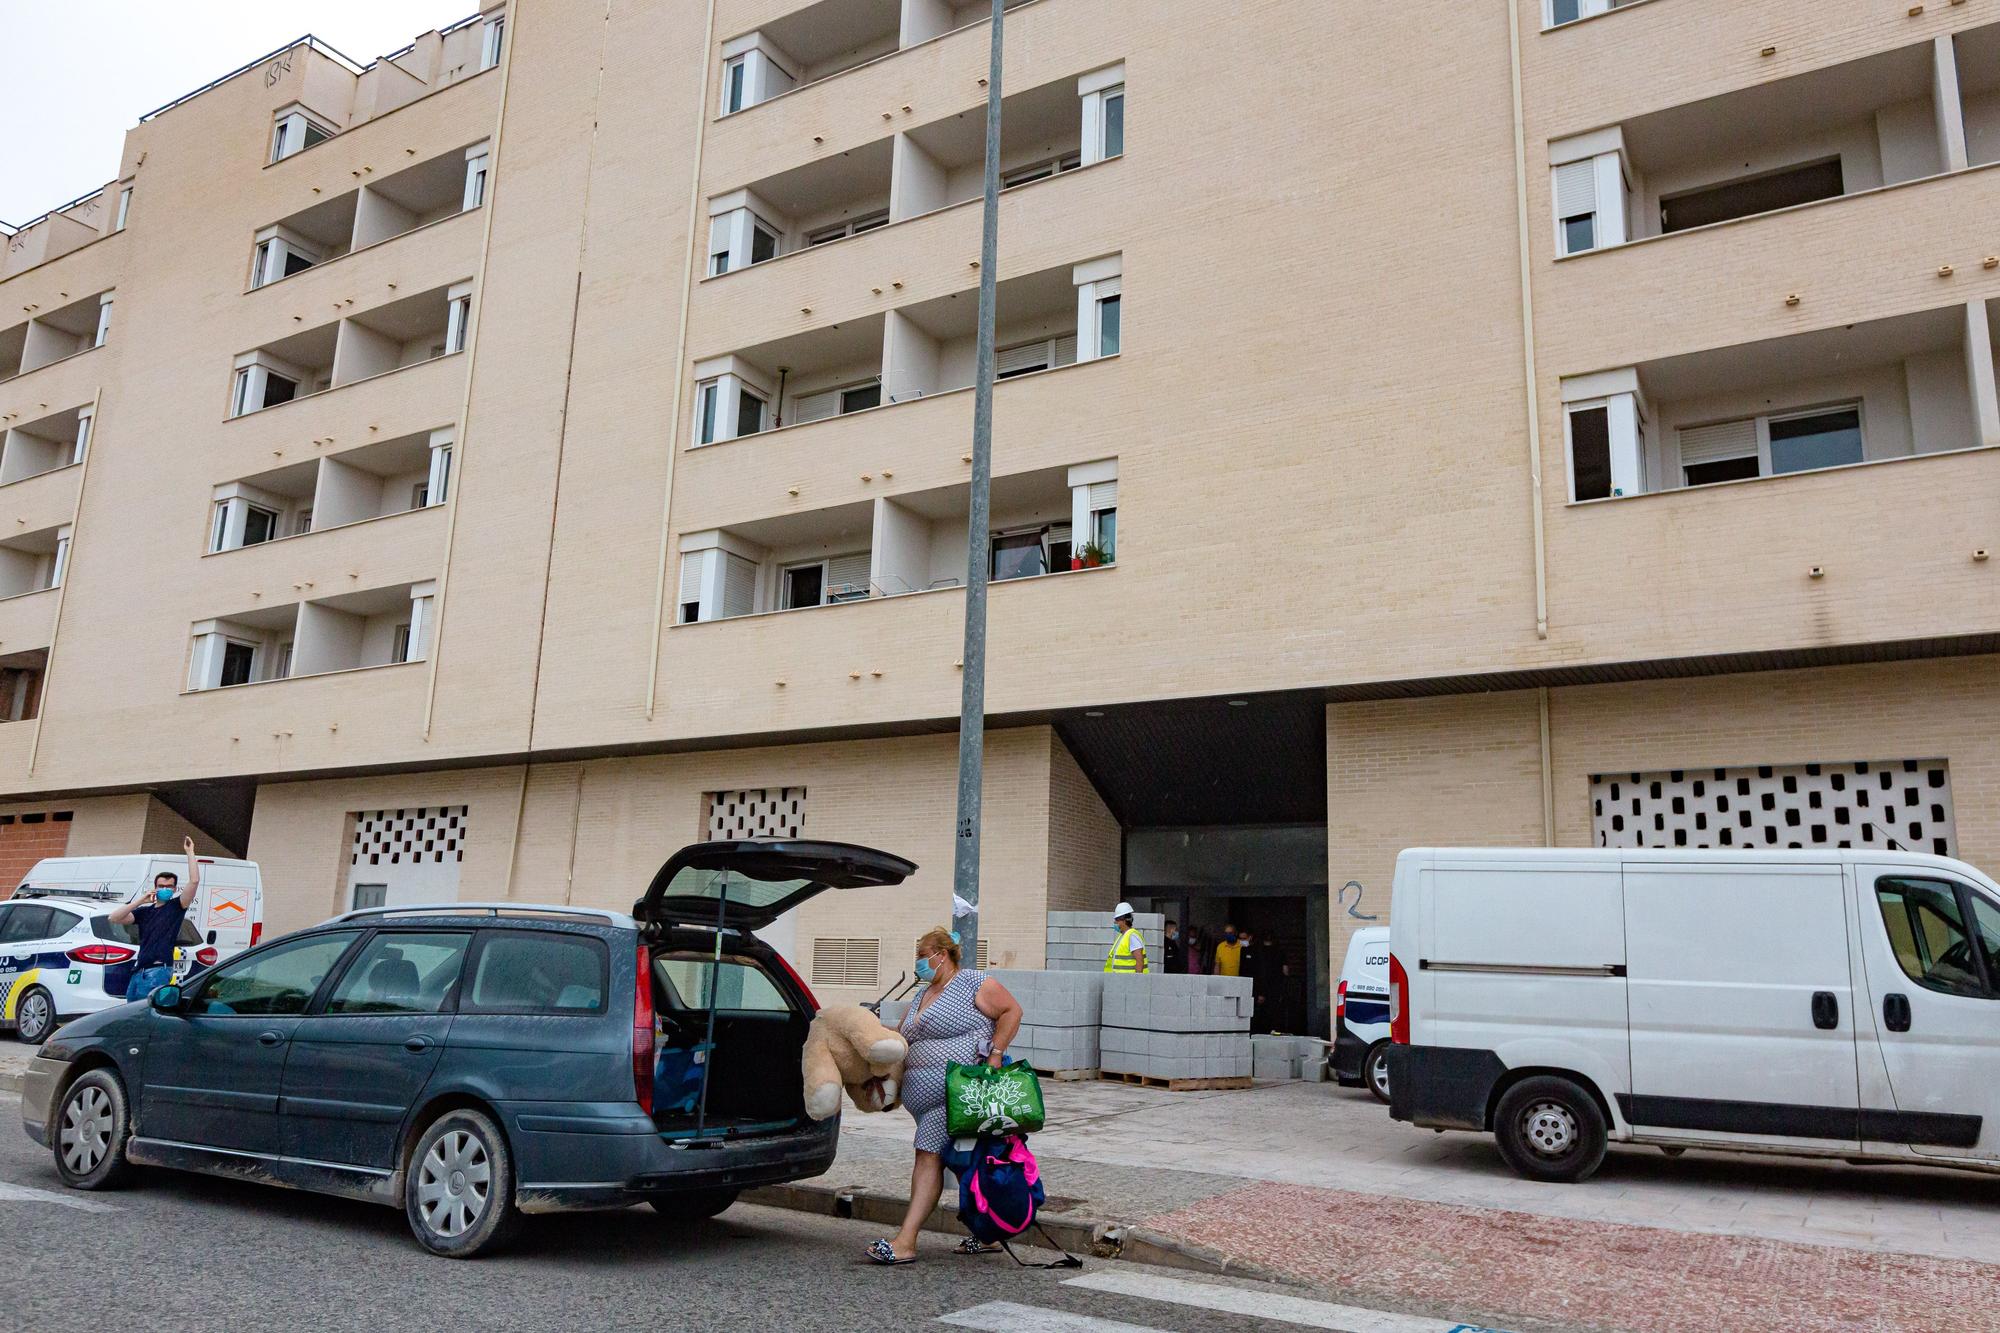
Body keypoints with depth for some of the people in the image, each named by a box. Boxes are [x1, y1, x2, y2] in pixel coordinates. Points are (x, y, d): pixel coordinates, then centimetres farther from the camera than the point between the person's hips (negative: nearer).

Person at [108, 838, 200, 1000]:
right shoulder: (144, 911, 19)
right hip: (138, 971, 6)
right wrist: (140, 901, -1)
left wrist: (190, 852, -6)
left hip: (158, 970, -6)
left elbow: (194, 881, -8)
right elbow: (114, 918, 7)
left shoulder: (176, 907, 5)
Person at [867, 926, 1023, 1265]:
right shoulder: (921, 996, 22)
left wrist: (995, 1056, -15)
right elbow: (903, 1039, 20)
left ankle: (906, 1241, -16)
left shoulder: (973, 983, -4)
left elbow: (1012, 1010, -8)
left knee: (929, 1157, -13)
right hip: (925, 1098, 9)